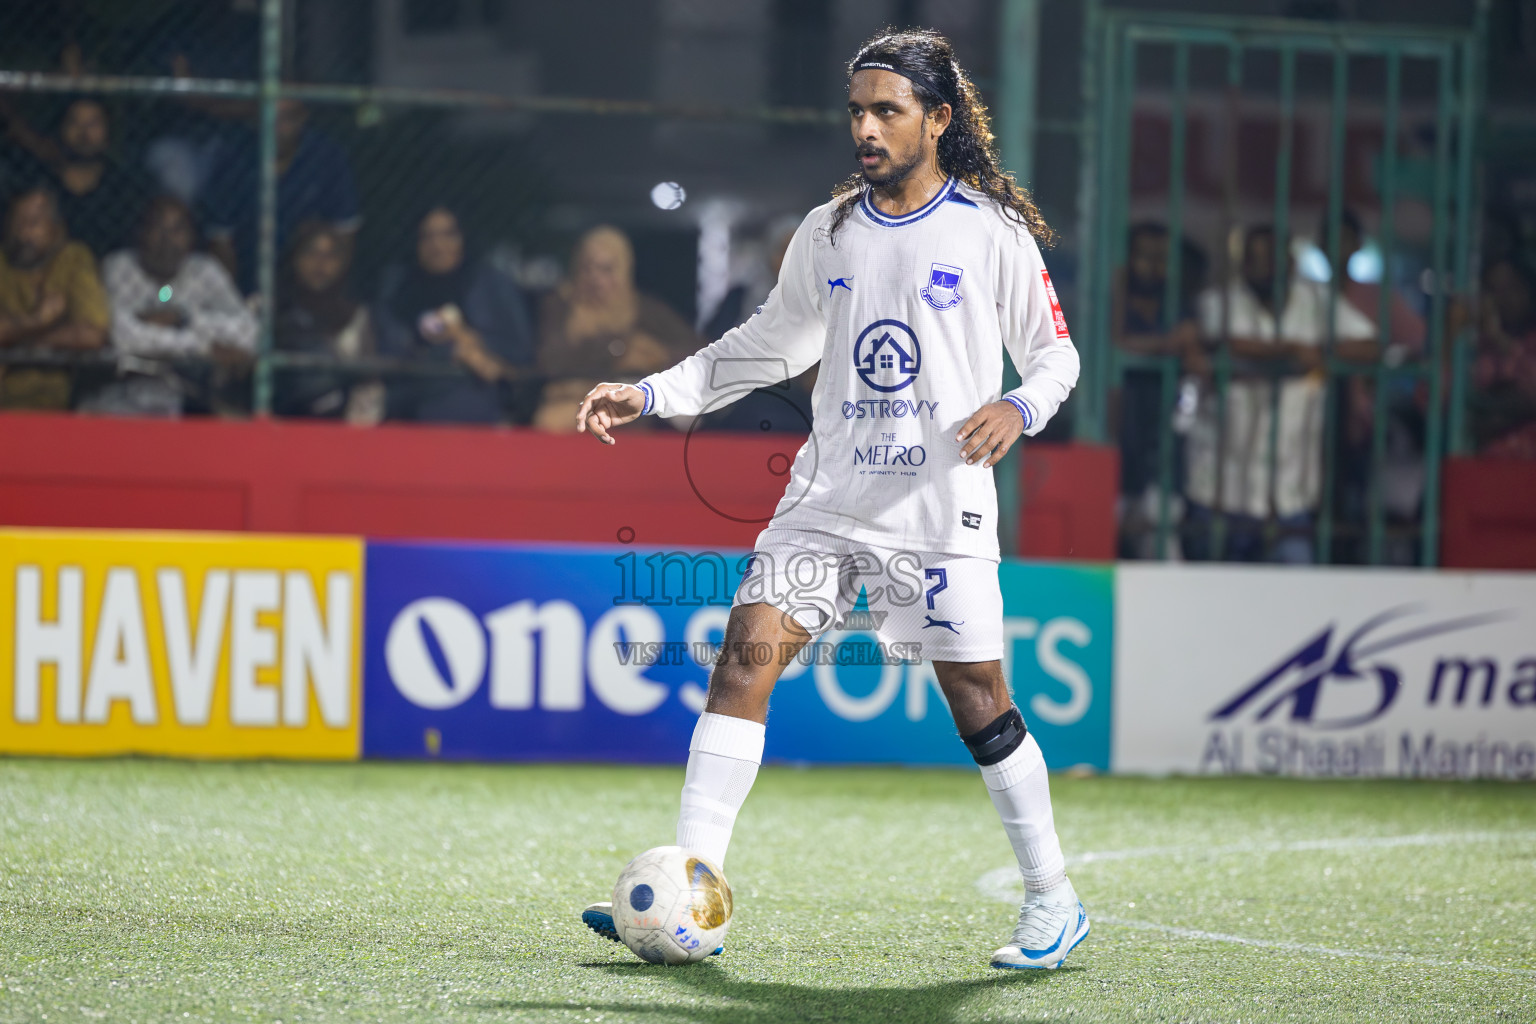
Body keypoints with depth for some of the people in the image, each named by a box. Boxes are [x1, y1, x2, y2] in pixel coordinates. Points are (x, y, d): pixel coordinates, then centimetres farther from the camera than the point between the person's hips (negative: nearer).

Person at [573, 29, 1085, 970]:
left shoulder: (992, 232, -2)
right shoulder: (830, 233, 10)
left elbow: (1056, 353, 4)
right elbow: (770, 345, 20)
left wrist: (1018, 408, -18)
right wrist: (653, 394, 10)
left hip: (942, 506, -4)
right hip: (831, 495, 4)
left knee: (978, 701, -2)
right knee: (747, 653, -9)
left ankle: (1053, 901, 15)